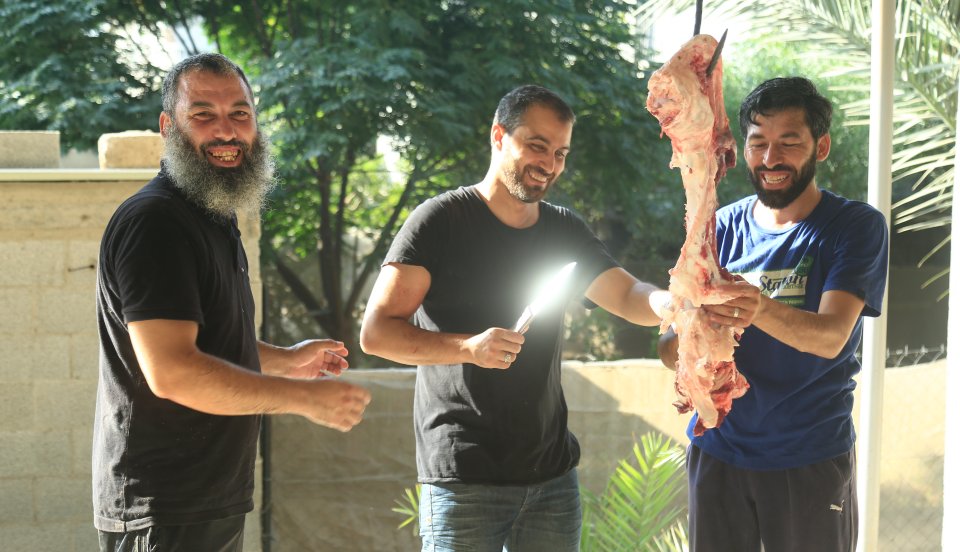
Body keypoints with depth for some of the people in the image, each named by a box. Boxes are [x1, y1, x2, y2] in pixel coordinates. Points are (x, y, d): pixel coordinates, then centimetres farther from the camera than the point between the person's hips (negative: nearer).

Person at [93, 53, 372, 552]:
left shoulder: (213, 220, 15)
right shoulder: (154, 222, -17)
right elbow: (171, 371, -26)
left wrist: (284, 359, 17)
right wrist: (305, 396, -20)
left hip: (214, 503, 10)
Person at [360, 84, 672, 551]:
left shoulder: (564, 231, 13)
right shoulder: (442, 220, -5)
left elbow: (630, 298, 5)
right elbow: (375, 333, -10)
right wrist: (468, 347, -26)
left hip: (553, 474, 5)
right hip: (464, 477, -5)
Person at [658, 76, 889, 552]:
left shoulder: (856, 226, -6)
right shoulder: (722, 227, 3)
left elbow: (831, 336, -21)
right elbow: (668, 349, -2)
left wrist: (762, 310, -41)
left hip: (811, 457, -3)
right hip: (718, 450, 3)